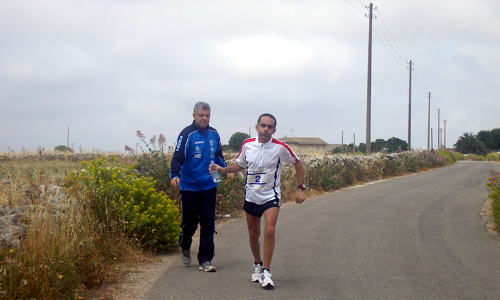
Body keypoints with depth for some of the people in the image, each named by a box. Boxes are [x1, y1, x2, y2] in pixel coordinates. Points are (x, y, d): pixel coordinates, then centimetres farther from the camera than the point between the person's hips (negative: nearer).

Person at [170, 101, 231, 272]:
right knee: (190, 221, 5)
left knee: (208, 224, 1)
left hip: (209, 186, 4)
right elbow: (178, 157, -17)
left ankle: (205, 260, 5)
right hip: (189, 186, -4)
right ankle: (185, 248, 35)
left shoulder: (214, 134, 8)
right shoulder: (187, 134, -9)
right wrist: (174, 175, -30)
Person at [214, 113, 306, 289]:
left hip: (271, 196, -3)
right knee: (253, 234, 11)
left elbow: (297, 163, 4)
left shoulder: (280, 147, -10)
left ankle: (266, 272, -10)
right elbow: (240, 165, 15)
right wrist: (223, 170, -1)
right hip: (251, 196, 3)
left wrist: (301, 188, 0)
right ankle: (257, 264, 34)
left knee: (269, 231, -19)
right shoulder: (247, 145, -2)